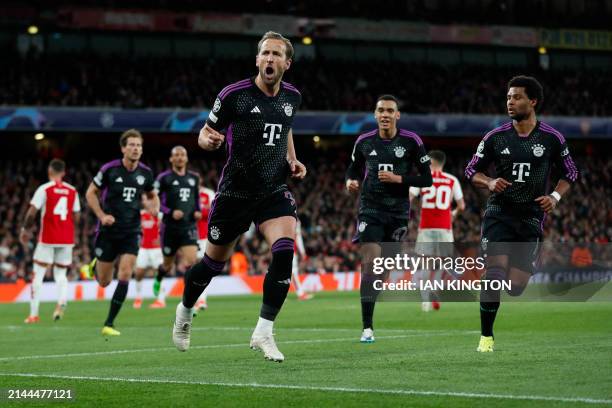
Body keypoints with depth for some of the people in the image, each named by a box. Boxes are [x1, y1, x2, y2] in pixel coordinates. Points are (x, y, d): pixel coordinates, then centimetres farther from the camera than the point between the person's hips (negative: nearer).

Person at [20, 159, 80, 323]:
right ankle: (62, 301, -16)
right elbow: (76, 218, 7)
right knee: (61, 274, 14)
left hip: (48, 238, -3)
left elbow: (32, 212, -10)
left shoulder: (44, 189, -6)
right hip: (67, 239, 3)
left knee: (38, 274, 5)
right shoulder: (72, 191, 6)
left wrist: (25, 229, 4)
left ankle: (34, 314, 1)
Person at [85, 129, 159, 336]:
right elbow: (91, 192, -1)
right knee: (104, 282, 7)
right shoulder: (109, 169, -11)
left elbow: (152, 195, 17)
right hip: (108, 231, -2)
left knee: (125, 276, -14)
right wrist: (102, 215, -14)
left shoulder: (145, 173, -1)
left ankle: (109, 323, -5)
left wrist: (155, 206, -5)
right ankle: (95, 265, 46)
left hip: (131, 232, 2)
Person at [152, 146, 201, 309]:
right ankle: (158, 280, 49)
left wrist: (198, 211, 6)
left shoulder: (194, 178, 9)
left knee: (191, 260, -17)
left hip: (189, 227, 2)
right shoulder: (164, 178, -4)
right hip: (170, 227, -2)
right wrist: (170, 212, -17)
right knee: (168, 264, 12)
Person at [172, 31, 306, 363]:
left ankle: (263, 332, -14)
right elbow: (205, 134, -2)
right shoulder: (234, 95, -12)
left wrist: (292, 159, 9)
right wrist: (209, 140, -25)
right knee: (213, 263, 11)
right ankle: (185, 311, 42)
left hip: (274, 191, 3)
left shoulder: (292, 96, 3)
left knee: (284, 251, -22)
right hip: (235, 192, -3)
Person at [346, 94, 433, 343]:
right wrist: (351, 181, -4)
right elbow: (354, 168, 19)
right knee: (369, 264, -15)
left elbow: (427, 180, -2)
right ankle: (367, 327, -15)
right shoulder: (364, 142, 2)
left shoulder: (411, 142, -3)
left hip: (398, 211, 1)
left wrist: (399, 178, -16)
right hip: (370, 210, -1)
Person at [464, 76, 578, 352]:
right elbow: (472, 171, 9)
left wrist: (555, 196, -5)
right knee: (495, 272, -18)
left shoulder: (552, 138, 0)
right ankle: (486, 336, -8)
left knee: (516, 286, -4)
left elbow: (570, 174, 12)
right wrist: (489, 182, -11)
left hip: (531, 218, 1)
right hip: (499, 213, -1)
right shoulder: (495, 137, 0)